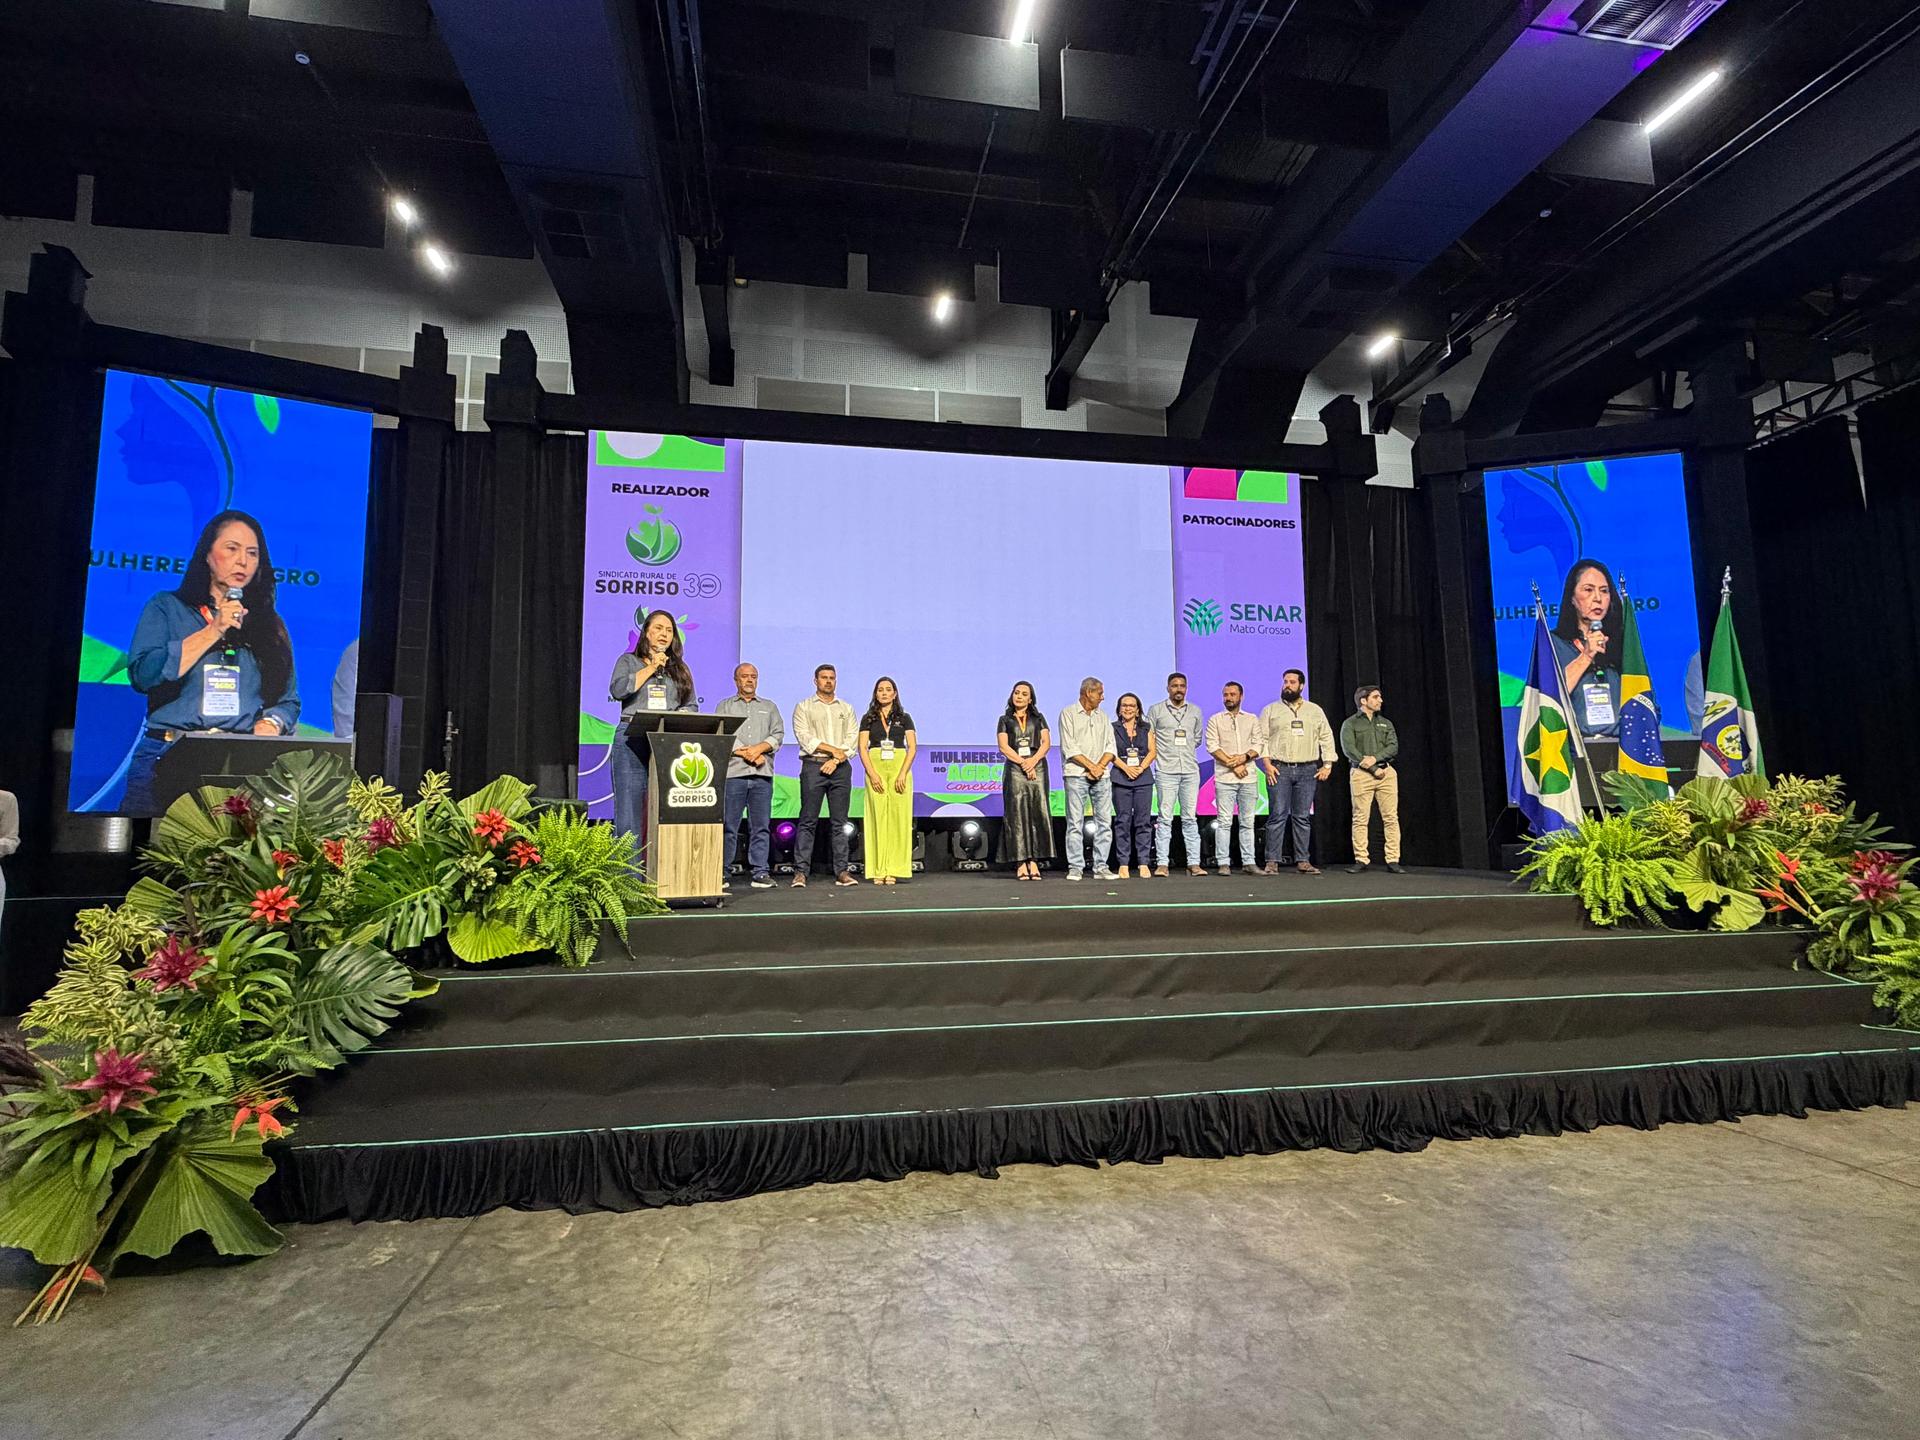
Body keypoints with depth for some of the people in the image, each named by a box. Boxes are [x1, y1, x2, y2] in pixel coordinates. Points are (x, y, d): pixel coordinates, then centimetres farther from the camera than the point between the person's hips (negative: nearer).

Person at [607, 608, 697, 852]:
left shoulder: (680, 668, 21)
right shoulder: (629, 661, 15)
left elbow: (692, 706, 15)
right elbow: (617, 690, -5)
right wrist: (650, 668, 0)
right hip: (633, 739, -2)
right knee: (629, 809, -6)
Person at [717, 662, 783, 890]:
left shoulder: (769, 707, 22)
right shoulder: (724, 706, 15)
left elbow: (778, 734, 9)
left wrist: (759, 748, -9)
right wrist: (748, 754, -8)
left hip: (762, 775, 2)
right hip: (733, 772, -2)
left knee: (761, 826, 0)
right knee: (729, 826, -4)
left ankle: (760, 873, 2)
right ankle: (723, 872, 2)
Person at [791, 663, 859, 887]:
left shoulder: (846, 709, 17)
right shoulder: (803, 707, 8)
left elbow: (853, 740, 6)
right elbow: (805, 738, -5)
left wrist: (836, 760, -8)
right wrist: (833, 749, -10)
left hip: (840, 768, 3)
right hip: (813, 767, -3)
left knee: (839, 822, 2)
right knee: (808, 821, -5)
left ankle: (841, 871, 3)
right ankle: (800, 871, -4)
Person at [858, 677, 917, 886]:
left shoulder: (904, 718, 11)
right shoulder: (868, 719, 11)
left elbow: (912, 747, 3)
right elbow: (862, 748, 3)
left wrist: (903, 774, -10)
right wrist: (872, 774, -10)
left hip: (899, 769, 0)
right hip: (875, 769, 0)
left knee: (898, 818, -5)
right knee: (878, 818, -5)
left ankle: (894, 869, -3)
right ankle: (878, 870, -4)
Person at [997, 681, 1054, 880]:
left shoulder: (1038, 718, 17)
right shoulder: (1005, 720, 13)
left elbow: (1046, 743, 5)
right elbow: (1004, 746, 1)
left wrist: (1033, 760, -11)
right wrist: (1023, 762, -11)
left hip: (1038, 768, 1)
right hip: (1014, 769, -1)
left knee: (1038, 813, -5)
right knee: (1017, 814, -6)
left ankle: (1034, 861, -4)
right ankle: (1021, 863, -7)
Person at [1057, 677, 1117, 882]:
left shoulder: (1103, 717, 18)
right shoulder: (1068, 714, 2)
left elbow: (1110, 746, 11)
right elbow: (1069, 747, -6)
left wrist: (1100, 766, -6)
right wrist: (1090, 765, -9)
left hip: (1102, 775, 5)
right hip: (1076, 774, -5)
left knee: (1104, 821, 1)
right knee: (1075, 823, -5)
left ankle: (1101, 867, 6)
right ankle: (1075, 868, -1)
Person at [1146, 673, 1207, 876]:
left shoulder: (1195, 711, 13)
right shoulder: (1156, 710, 4)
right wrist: (1160, 754, 4)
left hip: (1190, 770, 3)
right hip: (1166, 770, -3)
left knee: (1190, 818, 3)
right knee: (1164, 818, -5)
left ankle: (1194, 863, 5)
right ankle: (1161, 863, -3)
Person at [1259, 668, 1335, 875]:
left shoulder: (1315, 711, 14)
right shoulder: (1271, 710, 8)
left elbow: (1326, 738, 13)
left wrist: (1327, 765, 3)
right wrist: (1267, 764, -7)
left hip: (1307, 770, 2)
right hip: (1279, 769, -2)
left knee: (1303, 817, 4)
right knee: (1277, 816, -7)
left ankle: (1303, 861, 8)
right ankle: (1272, 861, -5)